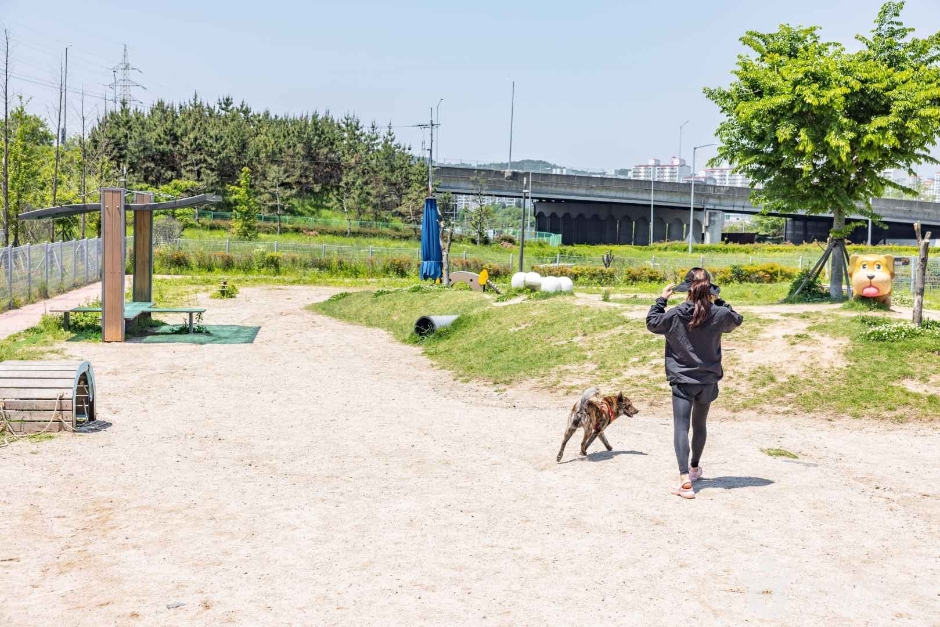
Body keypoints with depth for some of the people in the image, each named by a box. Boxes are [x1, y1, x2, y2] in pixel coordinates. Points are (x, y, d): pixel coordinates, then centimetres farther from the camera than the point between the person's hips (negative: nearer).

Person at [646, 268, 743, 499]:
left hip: (682, 381, -3)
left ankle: (685, 479, -23)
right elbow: (737, 320, 15)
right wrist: (720, 302, 17)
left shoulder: (675, 315, -13)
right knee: (699, 425, 22)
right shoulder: (719, 314, -7)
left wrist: (661, 299, 11)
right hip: (708, 381, 3)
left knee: (681, 427, -8)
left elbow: (652, 323, 3)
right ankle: (694, 468, 42)